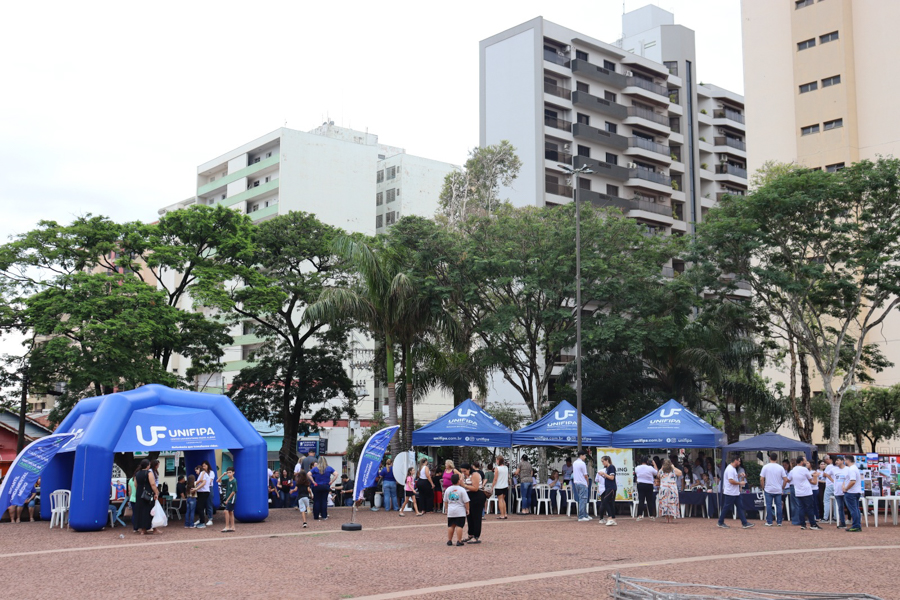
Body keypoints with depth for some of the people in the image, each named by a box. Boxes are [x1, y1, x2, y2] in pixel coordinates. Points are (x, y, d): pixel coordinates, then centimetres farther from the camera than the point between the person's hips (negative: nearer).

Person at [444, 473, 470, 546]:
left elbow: (446, 501, 14)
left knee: (450, 526, 12)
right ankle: (459, 541, -5)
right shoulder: (462, 490, -10)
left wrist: (447, 509, 26)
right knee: (459, 526, -4)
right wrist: (467, 509, 2)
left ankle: (449, 540, 17)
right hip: (460, 511, -4)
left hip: (450, 511, 5)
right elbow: (466, 501, -10)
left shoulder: (448, 489, 5)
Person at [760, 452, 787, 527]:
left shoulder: (766, 467, -5)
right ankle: (779, 522, 11)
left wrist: (763, 488, 4)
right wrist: (782, 488, 9)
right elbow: (785, 479, -2)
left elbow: (761, 479, -7)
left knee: (768, 506, 4)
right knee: (779, 506, 8)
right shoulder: (780, 468, -1)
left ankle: (769, 522, 5)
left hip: (768, 490, -1)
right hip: (778, 490, 1)